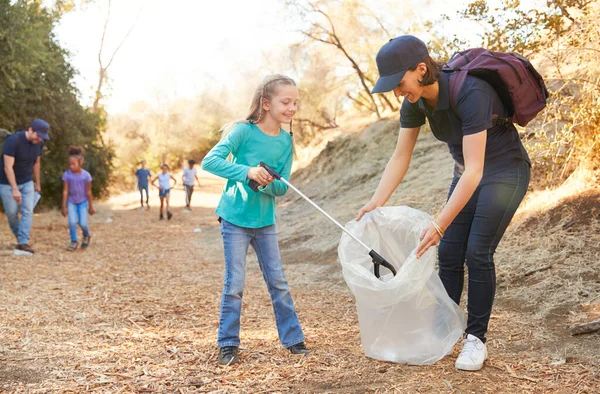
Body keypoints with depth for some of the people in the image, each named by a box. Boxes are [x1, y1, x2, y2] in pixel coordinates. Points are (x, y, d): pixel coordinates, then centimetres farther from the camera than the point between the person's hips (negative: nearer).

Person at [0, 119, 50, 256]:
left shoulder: (39, 143, -8)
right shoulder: (13, 141, -26)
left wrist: (38, 183, 16)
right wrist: (15, 189, -32)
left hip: (26, 182, 4)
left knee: (28, 211, -11)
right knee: (12, 213, 2)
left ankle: (23, 244, -15)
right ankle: (21, 239, 23)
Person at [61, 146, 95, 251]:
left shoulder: (86, 175, -17)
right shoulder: (66, 175, -15)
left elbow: (88, 192, -9)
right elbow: (65, 191, -10)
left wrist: (90, 206, -2)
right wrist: (64, 207, -7)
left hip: (83, 202, -1)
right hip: (71, 202, 1)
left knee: (83, 223, -7)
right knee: (72, 222, -14)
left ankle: (86, 236, 26)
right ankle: (74, 242, 4)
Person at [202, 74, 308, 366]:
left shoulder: (286, 141, -1)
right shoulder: (243, 131, -14)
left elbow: (283, 187, -1)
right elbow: (210, 161, -23)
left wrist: (269, 183, -24)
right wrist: (247, 171, -35)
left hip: (265, 221, 4)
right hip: (235, 219, -4)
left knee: (278, 281, 9)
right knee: (234, 284, 0)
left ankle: (293, 338, 19)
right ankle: (228, 344, 13)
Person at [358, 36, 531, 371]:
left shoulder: (470, 92, -34)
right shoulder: (415, 102, -12)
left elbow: (474, 171, -36)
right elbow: (400, 158, -4)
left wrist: (439, 224, -39)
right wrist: (375, 204, -14)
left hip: (505, 171, -7)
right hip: (467, 174, 7)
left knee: (478, 253, -12)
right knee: (449, 254, 2)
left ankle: (476, 340, 2)